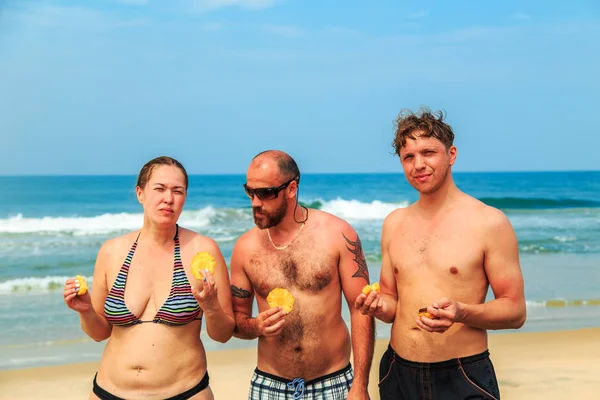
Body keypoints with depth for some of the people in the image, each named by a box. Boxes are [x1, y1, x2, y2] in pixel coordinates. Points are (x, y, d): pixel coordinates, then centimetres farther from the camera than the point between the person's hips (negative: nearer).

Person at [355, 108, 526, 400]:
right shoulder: (394, 223, 5)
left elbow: (515, 311, -6)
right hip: (398, 374, 4)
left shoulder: (489, 222, -9)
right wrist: (379, 307, -10)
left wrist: (462, 313, -24)